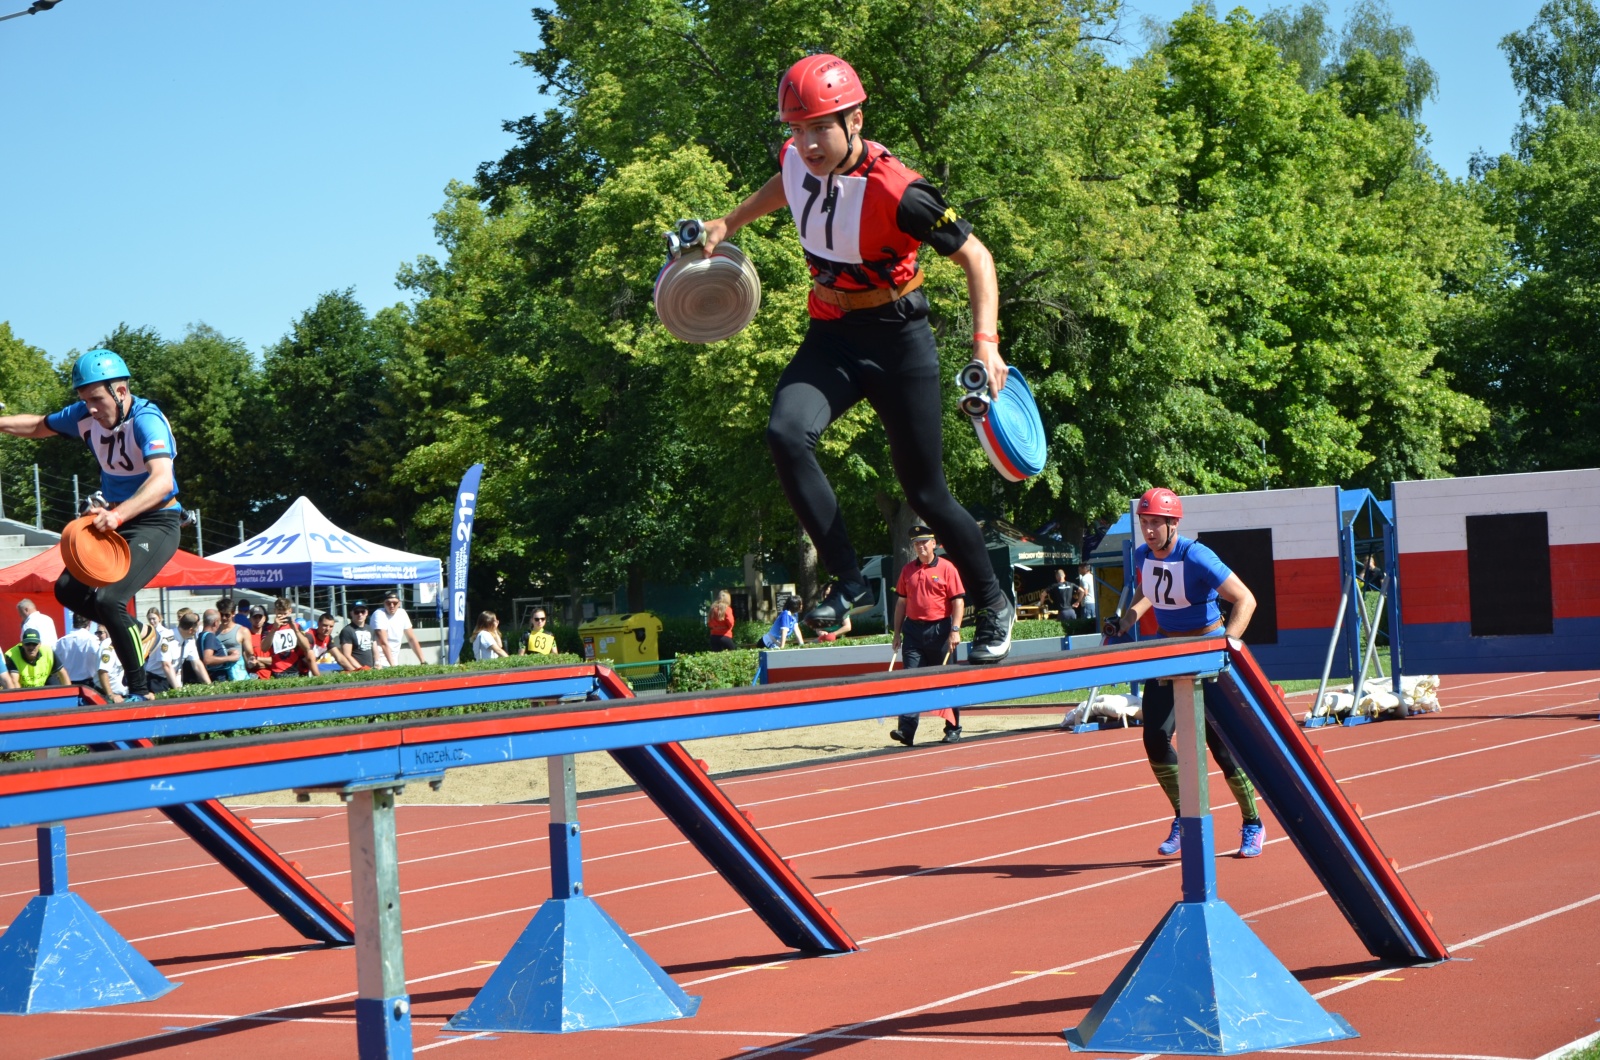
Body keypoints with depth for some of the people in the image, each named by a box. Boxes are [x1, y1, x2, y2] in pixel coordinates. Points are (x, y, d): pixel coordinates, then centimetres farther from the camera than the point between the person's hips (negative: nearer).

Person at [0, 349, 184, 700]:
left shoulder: (146, 421, -25)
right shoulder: (86, 416, -3)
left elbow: (162, 480, -42)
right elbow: (40, 426, 18)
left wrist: (119, 514, -56)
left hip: (156, 523, -8)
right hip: (117, 520, 8)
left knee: (108, 599, -23)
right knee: (68, 590, 5)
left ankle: (141, 691, -13)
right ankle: (136, 633, 22)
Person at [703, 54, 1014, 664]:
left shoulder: (895, 193, -27)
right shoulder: (797, 158, -8)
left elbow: (975, 256, -18)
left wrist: (986, 341, -30)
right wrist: (729, 224, 25)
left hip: (898, 344, -5)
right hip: (831, 337, 5)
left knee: (925, 493, 3)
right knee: (786, 434, -24)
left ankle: (993, 607, 28)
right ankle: (848, 581, -12)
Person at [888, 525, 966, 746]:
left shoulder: (947, 568, -3)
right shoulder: (907, 570, 10)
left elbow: (958, 601, -6)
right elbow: (901, 602, 14)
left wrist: (955, 630, -14)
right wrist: (897, 633, 11)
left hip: (940, 630, -3)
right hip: (913, 629, 3)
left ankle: (953, 729, 15)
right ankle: (906, 729, -10)